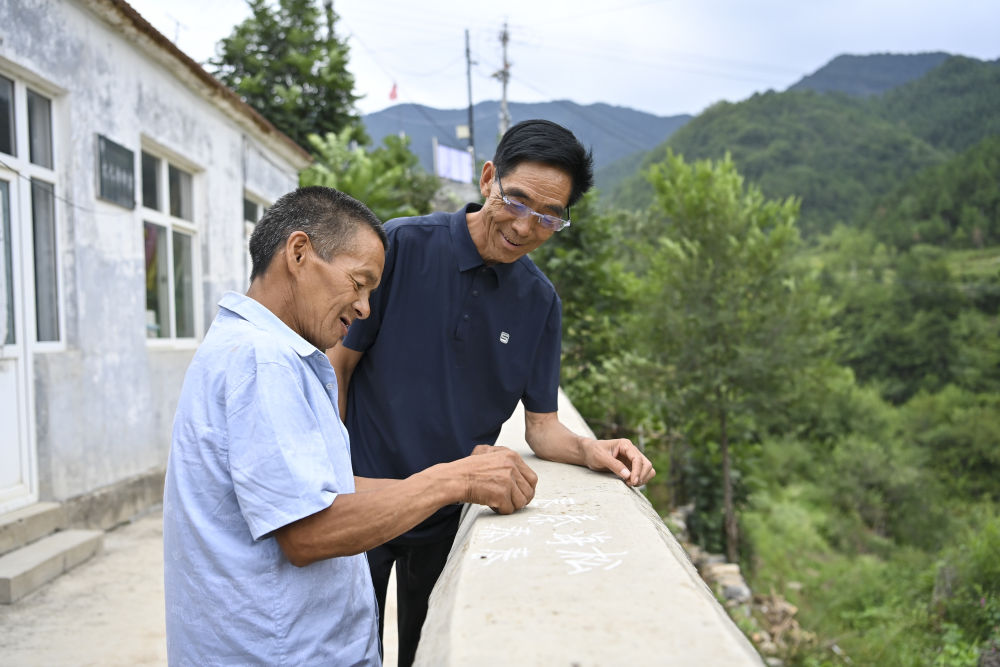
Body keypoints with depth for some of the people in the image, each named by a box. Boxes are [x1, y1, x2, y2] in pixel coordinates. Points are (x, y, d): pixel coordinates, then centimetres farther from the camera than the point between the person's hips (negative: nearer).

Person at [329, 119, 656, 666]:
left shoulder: (541, 302, -2)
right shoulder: (402, 246, -15)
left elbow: (541, 425, 1)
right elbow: (336, 361, -9)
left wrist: (589, 451, -20)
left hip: (450, 517, 3)